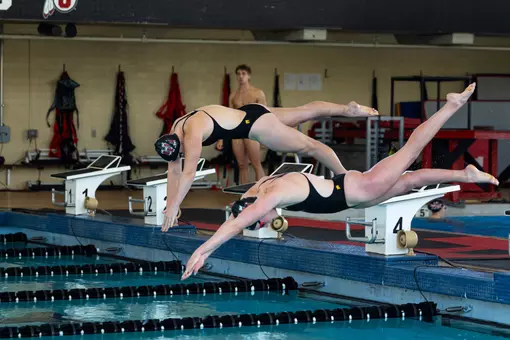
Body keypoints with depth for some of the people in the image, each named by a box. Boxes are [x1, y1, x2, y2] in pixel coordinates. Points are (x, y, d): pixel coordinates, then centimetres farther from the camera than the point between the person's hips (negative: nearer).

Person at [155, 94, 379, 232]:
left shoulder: (192, 133, -32)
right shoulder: (174, 131, -8)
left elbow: (188, 173, -35)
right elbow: (174, 171, -1)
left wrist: (174, 207, -34)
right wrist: (169, 204, -4)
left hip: (254, 122, -8)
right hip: (245, 116, 8)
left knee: (308, 146, 6)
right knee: (306, 112, 22)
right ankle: (348, 109, 37)